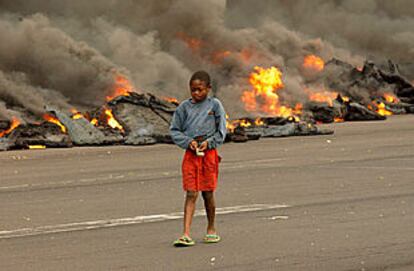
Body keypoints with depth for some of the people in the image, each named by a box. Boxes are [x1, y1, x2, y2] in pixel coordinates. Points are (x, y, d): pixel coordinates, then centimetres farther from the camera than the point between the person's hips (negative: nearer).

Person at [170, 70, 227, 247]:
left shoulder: (214, 105, 1)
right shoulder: (184, 107, 3)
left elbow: (221, 131, 3)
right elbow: (174, 130, 7)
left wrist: (209, 142, -12)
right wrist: (188, 141, -8)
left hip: (209, 152, 0)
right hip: (191, 153, 0)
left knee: (208, 193, 8)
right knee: (191, 194, -6)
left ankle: (211, 229, 25)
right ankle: (186, 235, -10)